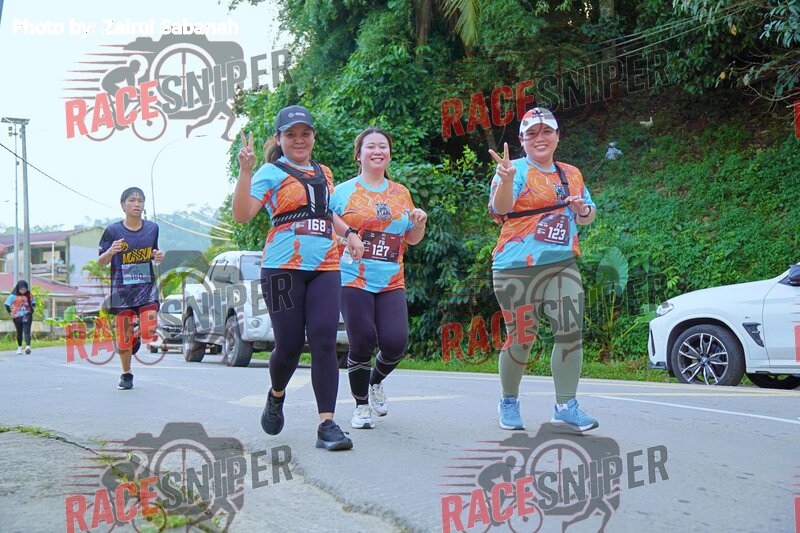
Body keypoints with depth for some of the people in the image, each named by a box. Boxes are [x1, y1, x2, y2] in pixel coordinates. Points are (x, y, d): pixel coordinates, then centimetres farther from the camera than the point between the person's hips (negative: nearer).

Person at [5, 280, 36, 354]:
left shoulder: (29, 295, 3)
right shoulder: (13, 295, -6)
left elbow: (33, 302, 19)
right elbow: (7, 304, 0)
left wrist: (32, 309, 6)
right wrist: (10, 312, -2)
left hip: (27, 315, 0)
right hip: (17, 316, 0)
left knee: (27, 331, -13)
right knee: (19, 332, 12)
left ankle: (28, 346, -27)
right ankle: (19, 347, 27)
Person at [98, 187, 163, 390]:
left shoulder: (152, 228, 5)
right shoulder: (113, 231, -3)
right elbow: (101, 262, 1)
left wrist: (158, 256, -3)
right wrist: (111, 251, -20)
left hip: (147, 288, 2)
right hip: (121, 290, -1)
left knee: (150, 333, -13)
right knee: (123, 339, 1)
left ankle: (136, 331, 23)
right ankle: (126, 374, 25)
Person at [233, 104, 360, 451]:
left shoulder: (324, 173, 19)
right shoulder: (272, 172, 1)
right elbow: (242, 215, -13)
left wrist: (349, 234, 20)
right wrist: (245, 170, -21)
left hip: (325, 267, 4)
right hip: (284, 267, -4)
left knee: (324, 341, -9)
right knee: (290, 344, 0)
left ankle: (327, 425, -9)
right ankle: (276, 396, 33)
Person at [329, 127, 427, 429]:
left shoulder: (401, 193, 15)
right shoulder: (343, 192, 4)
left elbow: (412, 239, 22)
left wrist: (420, 223, 1)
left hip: (391, 282, 3)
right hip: (353, 280, -3)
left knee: (395, 342, -9)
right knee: (362, 344, -6)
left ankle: (376, 382, 24)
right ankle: (361, 405, 16)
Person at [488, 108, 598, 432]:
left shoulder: (571, 174, 15)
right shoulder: (517, 171, -3)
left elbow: (588, 216, 25)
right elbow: (500, 208, -21)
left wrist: (584, 210, 1)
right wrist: (506, 180, -41)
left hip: (562, 265, 5)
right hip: (517, 268, -4)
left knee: (571, 332, -10)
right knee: (520, 338, 1)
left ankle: (566, 407, -2)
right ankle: (509, 402, 22)